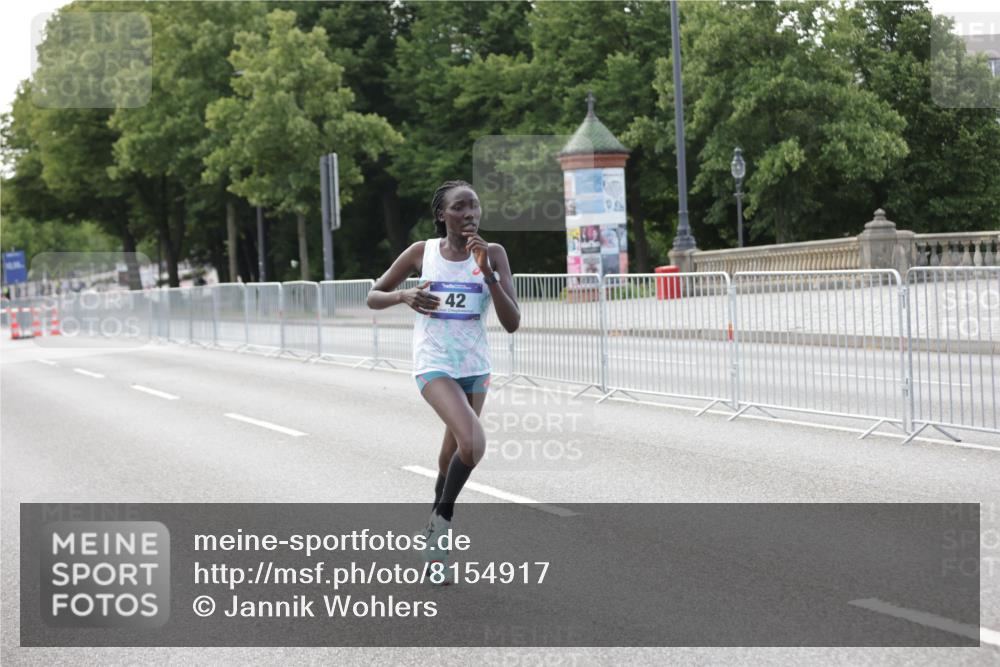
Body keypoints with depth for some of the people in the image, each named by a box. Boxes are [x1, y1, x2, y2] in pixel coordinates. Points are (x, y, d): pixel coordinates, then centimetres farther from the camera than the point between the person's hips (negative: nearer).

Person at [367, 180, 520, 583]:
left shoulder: (492, 254, -3)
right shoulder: (422, 253, -4)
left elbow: (512, 323, -10)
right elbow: (373, 297, 7)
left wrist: (488, 273, -21)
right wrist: (404, 297, -15)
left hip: (475, 367, 3)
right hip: (434, 365, -3)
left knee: (452, 457, 16)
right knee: (473, 444, -26)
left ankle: (435, 527, 41)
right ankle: (444, 520, -3)